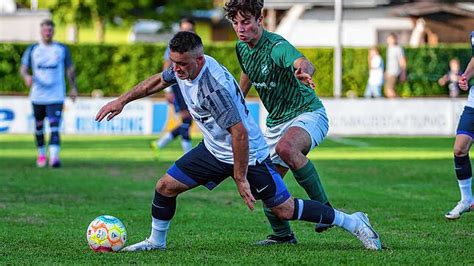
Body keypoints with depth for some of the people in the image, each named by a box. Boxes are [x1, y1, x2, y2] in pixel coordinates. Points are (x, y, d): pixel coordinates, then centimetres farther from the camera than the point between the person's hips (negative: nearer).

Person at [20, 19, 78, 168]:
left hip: (56, 97, -2)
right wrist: (26, 76, -19)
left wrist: (73, 88, 8)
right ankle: (41, 154, 30)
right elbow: (23, 68, 3)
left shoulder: (62, 49, 6)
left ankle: (54, 157, -26)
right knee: (39, 126, 12)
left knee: (54, 127, -16)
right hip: (37, 96, 2)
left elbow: (70, 69, 13)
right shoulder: (32, 50, 6)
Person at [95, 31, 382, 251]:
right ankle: (157, 241, 24)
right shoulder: (183, 66, -8)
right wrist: (122, 101, 17)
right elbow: (159, 80, 16)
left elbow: (240, 133, -31)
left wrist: (240, 179, -25)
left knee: (284, 210, -4)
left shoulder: (214, 87, -34)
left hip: (248, 153, -8)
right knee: (166, 186, 1)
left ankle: (354, 223, 11)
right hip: (214, 150, 8)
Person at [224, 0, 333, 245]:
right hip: (276, 122, 8)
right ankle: (282, 235, 24)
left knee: (286, 148, -39)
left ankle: (323, 207, -25)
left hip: (307, 113, -8)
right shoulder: (242, 47, 0)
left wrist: (304, 72, -70)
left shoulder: (276, 46, -25)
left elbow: (304, 63, -47)